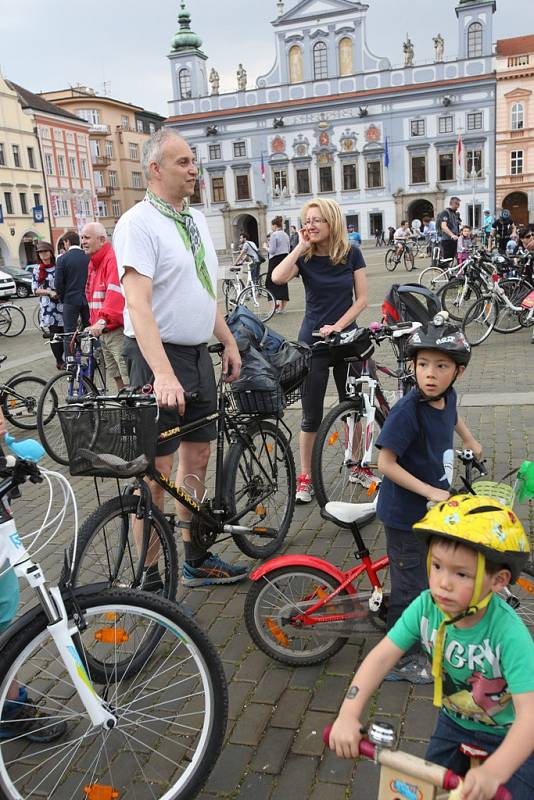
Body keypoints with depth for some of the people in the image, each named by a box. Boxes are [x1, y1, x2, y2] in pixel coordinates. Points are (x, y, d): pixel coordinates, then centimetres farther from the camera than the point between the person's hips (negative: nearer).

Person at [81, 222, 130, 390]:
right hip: (103, 330, 10)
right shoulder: (93, 263, 19)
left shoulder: (114, 259, -13)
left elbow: (116, 293, -27)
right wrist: (93, 322, 20)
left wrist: (103, 320, -36)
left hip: (118, 329, -10)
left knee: (130, 381, -11)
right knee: (117, 377, 13)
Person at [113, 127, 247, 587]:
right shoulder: (138, 223, -13)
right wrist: (163, 374, -33)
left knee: (197, 458, 14)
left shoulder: (196, 219, 13)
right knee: (157, 472, -3)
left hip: (198, 354, 8)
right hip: (159, 355, -8)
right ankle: (148, 579, 10)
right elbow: (138, 304, -24)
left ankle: (197, 561, 28)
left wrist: (229, 342, 17)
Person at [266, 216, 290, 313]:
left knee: (270, 282, 3)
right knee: (283, 282, 10)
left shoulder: (274, 235, -13)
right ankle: (282, 307, 11)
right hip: (285, 259, 7)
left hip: (276, 260, -7)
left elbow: (272, 250, -16)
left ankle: (277, 301, -10)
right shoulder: (286, 235, 10)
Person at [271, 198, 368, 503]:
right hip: (313, 342, -1)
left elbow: (362, 299, -3)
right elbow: (278, 278, -24)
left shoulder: (352, 253, -2)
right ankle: (305, 477, 14)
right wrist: (301, 248, -16)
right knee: (312, 415, 3)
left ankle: (359, 466, 29)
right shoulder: (304, 257, -4)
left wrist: (337, 326, -14)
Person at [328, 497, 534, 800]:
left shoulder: (509, 633, -35)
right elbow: (382, 656, -24)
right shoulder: (426, 607, -24)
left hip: (510, 736, -3)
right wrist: (348, 715, -36)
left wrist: (493, 772, -56)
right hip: (455, 722, 3)